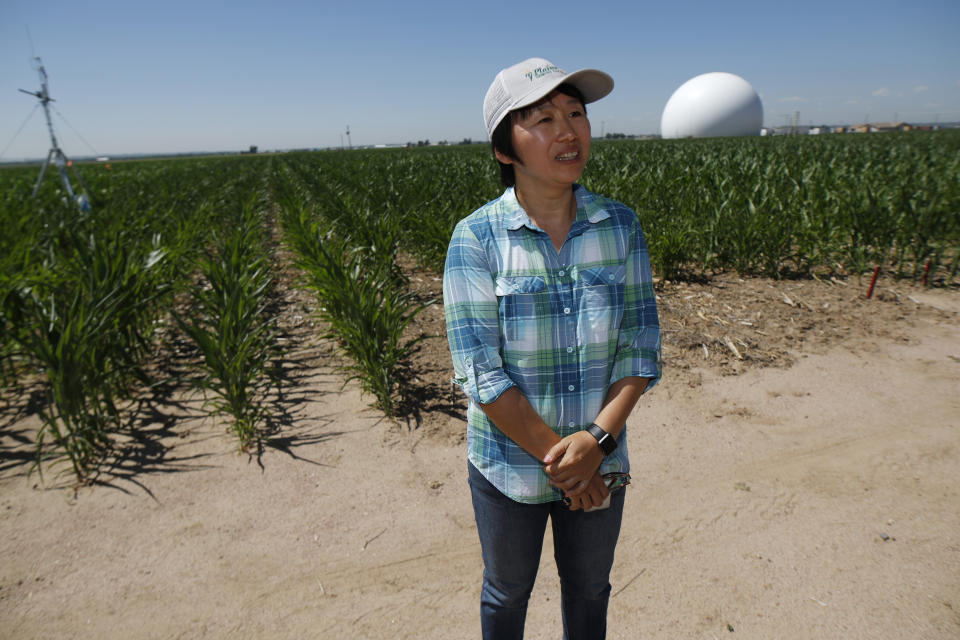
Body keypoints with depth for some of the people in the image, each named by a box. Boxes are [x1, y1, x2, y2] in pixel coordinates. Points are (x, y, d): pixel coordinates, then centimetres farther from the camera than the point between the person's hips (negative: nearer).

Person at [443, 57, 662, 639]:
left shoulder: (621, 227, -7)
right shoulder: (476, 238, -17)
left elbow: (641, 349, -7)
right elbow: (481, 373, -19)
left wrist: (597, 439, -20)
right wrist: (557, 458, -18)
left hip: (601, 461, 3)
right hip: (510, 462, -2)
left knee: (589, 591, 27)